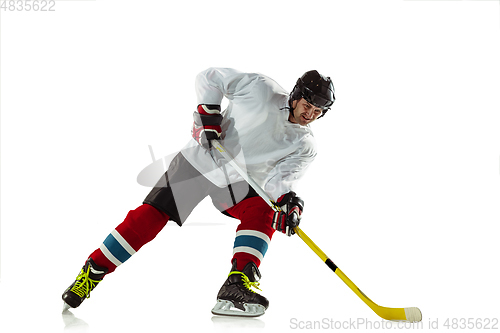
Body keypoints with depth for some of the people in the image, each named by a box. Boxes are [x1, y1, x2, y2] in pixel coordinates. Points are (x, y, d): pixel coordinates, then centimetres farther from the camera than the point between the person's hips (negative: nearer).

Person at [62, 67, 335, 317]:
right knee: (150, 216, -11)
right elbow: (209, 78, -6)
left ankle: (237, 286, -30)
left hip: (238, 182, 3)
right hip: (201, 160, -3)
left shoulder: (305, 147, -6)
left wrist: (288, 201, -38)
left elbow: (279, 179, -17)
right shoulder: (260, 88, -13)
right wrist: (208, 115, -19)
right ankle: (92, 272, -1)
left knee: (262, 211, -25)